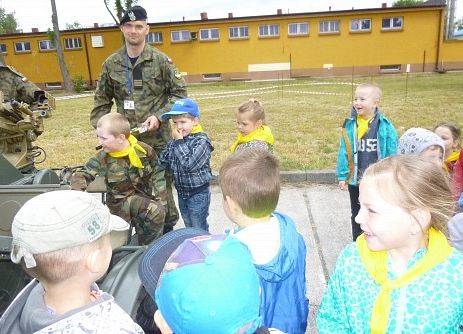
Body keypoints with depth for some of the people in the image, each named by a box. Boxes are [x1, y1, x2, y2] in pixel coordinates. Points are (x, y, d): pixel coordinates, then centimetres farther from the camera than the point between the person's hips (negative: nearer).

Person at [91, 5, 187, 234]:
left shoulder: (160, 60, -2)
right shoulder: (112, 64, 7)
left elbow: (179, 93, 0)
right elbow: (102, 100, 15)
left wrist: (159, 116, -12)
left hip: (157, 137, -3)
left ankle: (167, 229, 26)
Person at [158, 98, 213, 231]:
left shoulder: (201, 141, -19)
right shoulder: (174, 141, 1)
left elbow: (189, 164, -30)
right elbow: (163, 162, 4)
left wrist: (179, 142, -25)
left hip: (198, 194, -7)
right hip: (181, 192, 7)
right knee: (188, 227, 23)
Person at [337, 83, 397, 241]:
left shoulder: (385, 126, -11)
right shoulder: (350, 125, -7)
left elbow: (391, 155, -7)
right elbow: (343, 152, -3)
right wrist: (342, 176, -4)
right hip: (355, 181, 2)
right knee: (356, 215, 19)